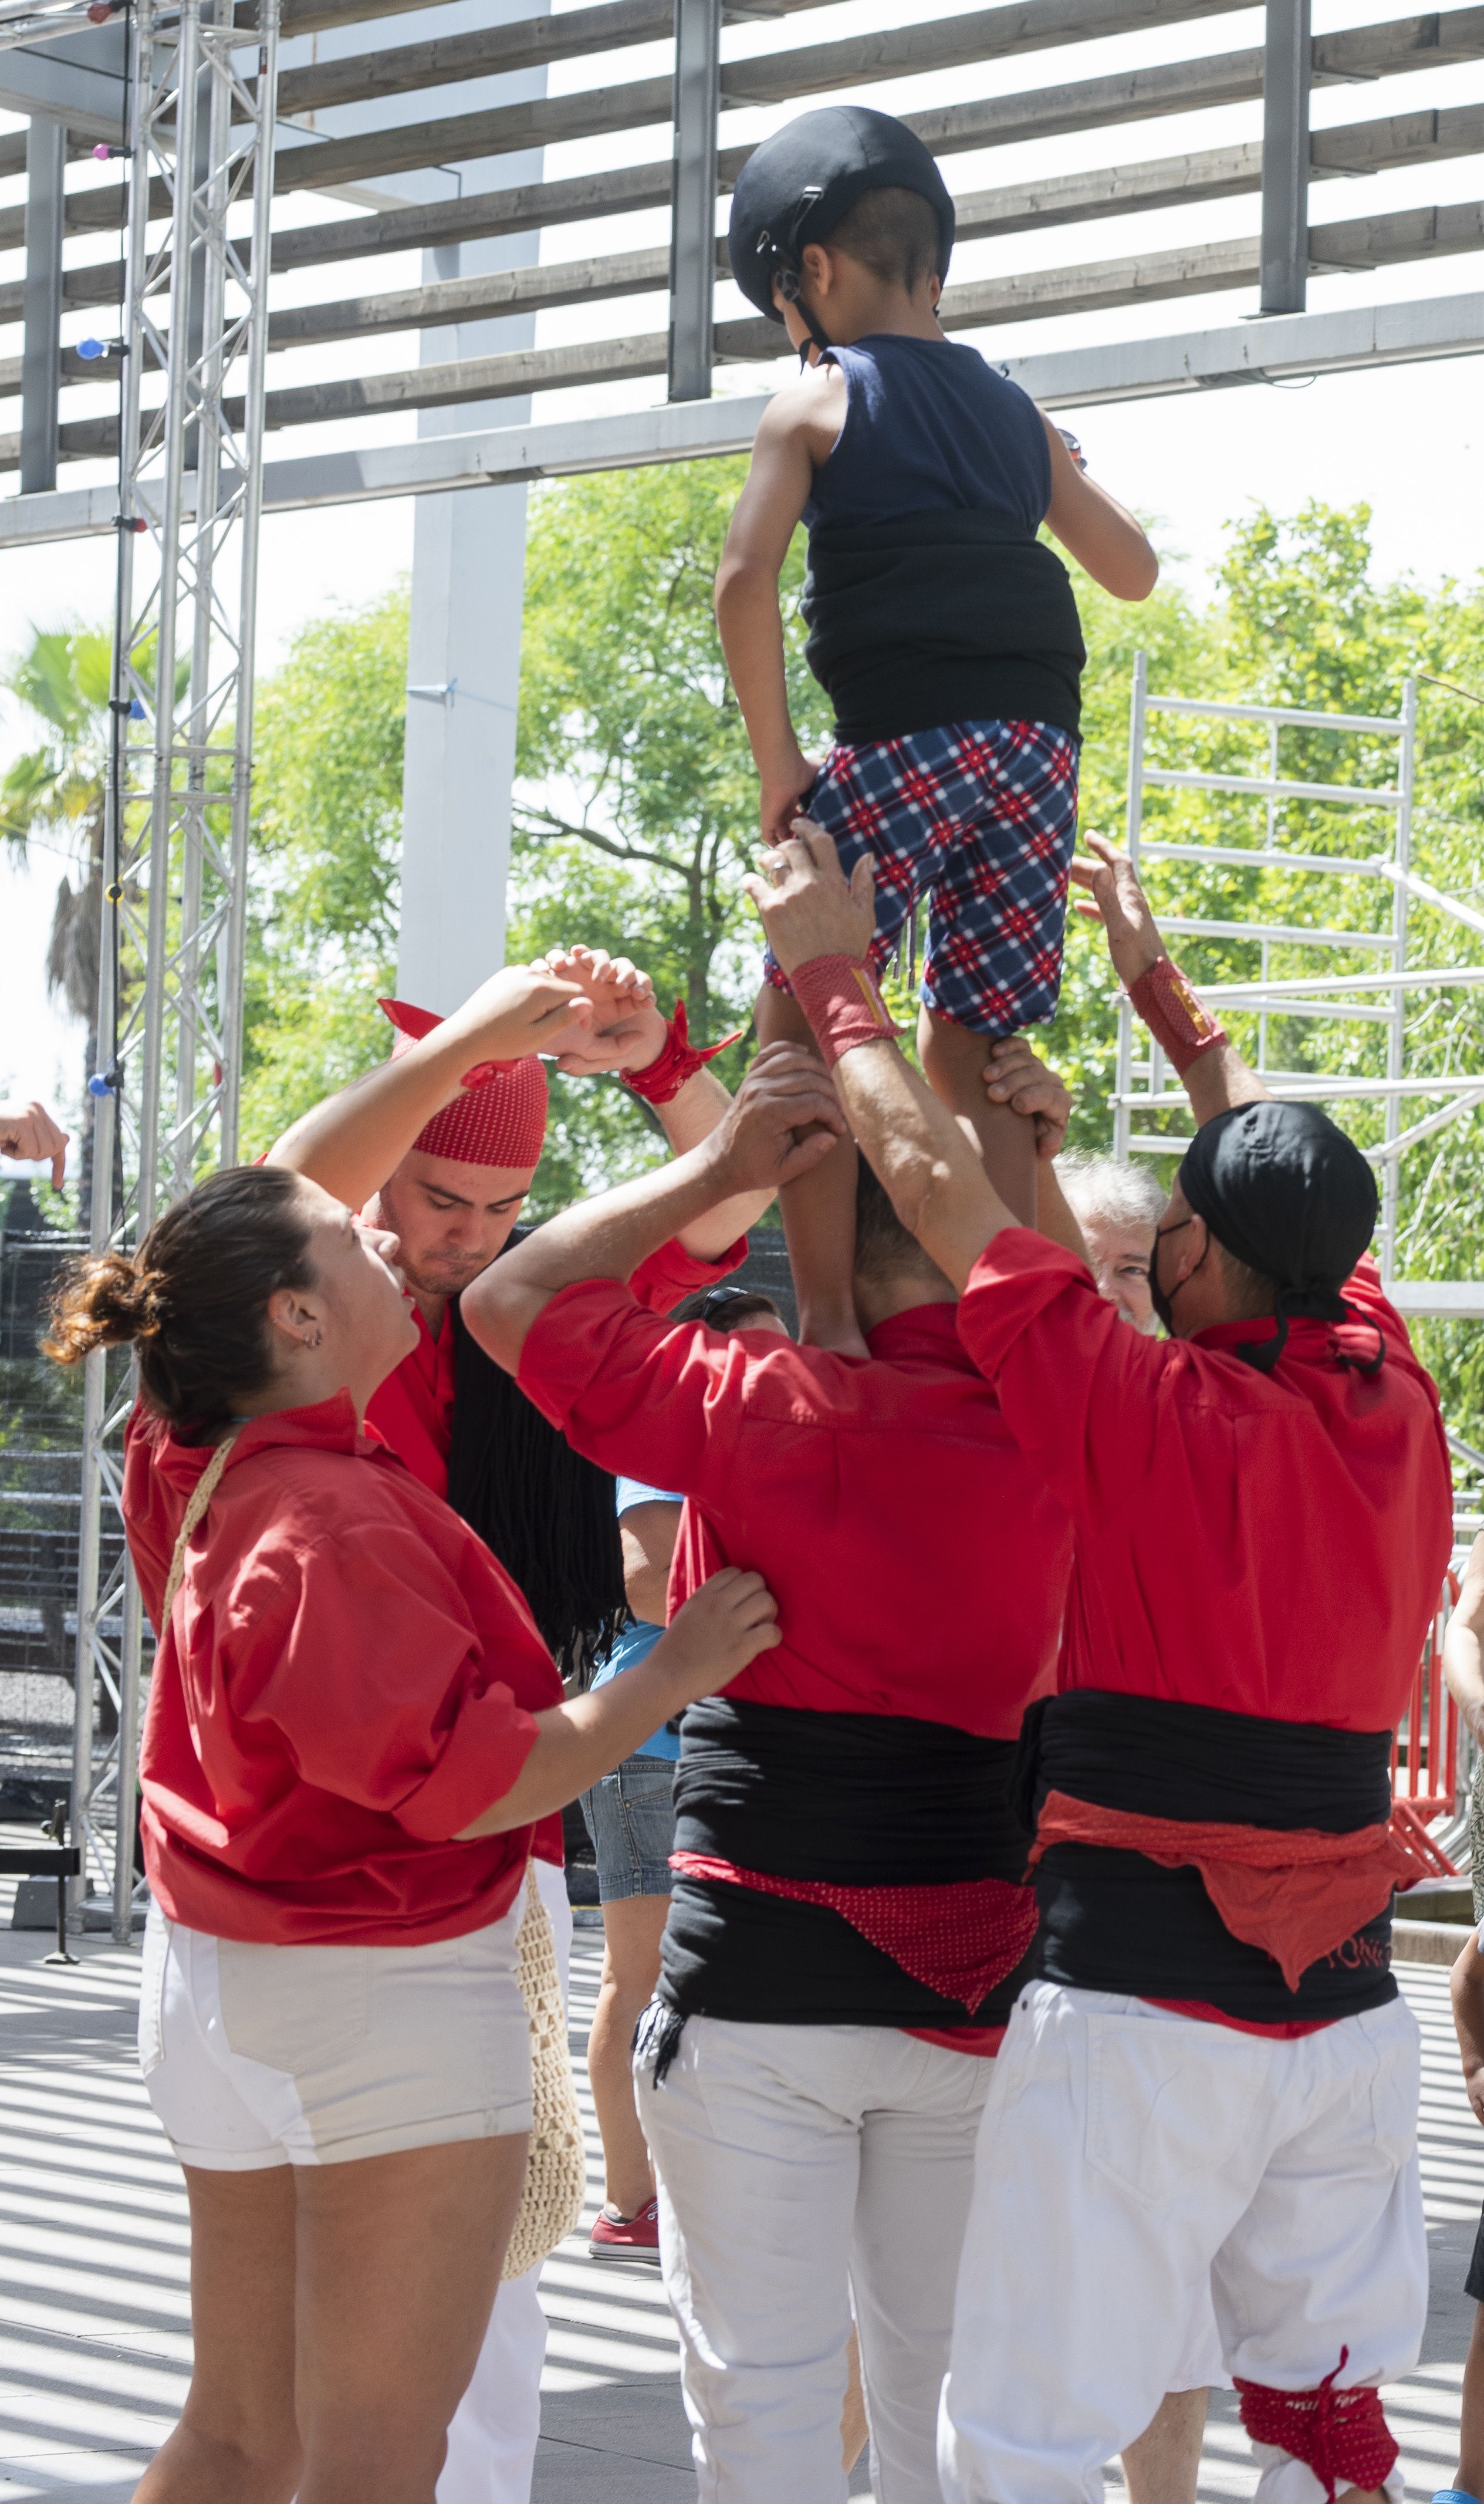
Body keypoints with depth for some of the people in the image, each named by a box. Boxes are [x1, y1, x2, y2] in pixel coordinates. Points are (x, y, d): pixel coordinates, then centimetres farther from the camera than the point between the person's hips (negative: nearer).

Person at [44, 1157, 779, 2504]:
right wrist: (675, 1670, -15)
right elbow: (471, 1784, -24)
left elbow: (279, 1198, 14)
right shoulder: (334, 1527, -24)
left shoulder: (194, 1471, 1)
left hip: (223, 1984, 9)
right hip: (393, 2002, -9)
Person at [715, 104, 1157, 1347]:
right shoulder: (1014, 413, 21)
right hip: (1039, 750, 6)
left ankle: (829, 1322, -9)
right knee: (973, 1054, 13)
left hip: (904, 738, -6)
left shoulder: (818, 398, 7)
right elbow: (1135, 570, 28)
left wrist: (778, 764, -3)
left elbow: (746, 577, -7)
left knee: (804, 1027, 1)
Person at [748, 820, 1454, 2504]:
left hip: (1143, 2003, -7)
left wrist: (831, 973, 5)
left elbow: (934, 1180, -8)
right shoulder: (1398, 1414, 4)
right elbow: (1297, 1194, 22)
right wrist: (1158, 983, 32)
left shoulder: (1163, 1417, -13)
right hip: (1351, 2007, 7)